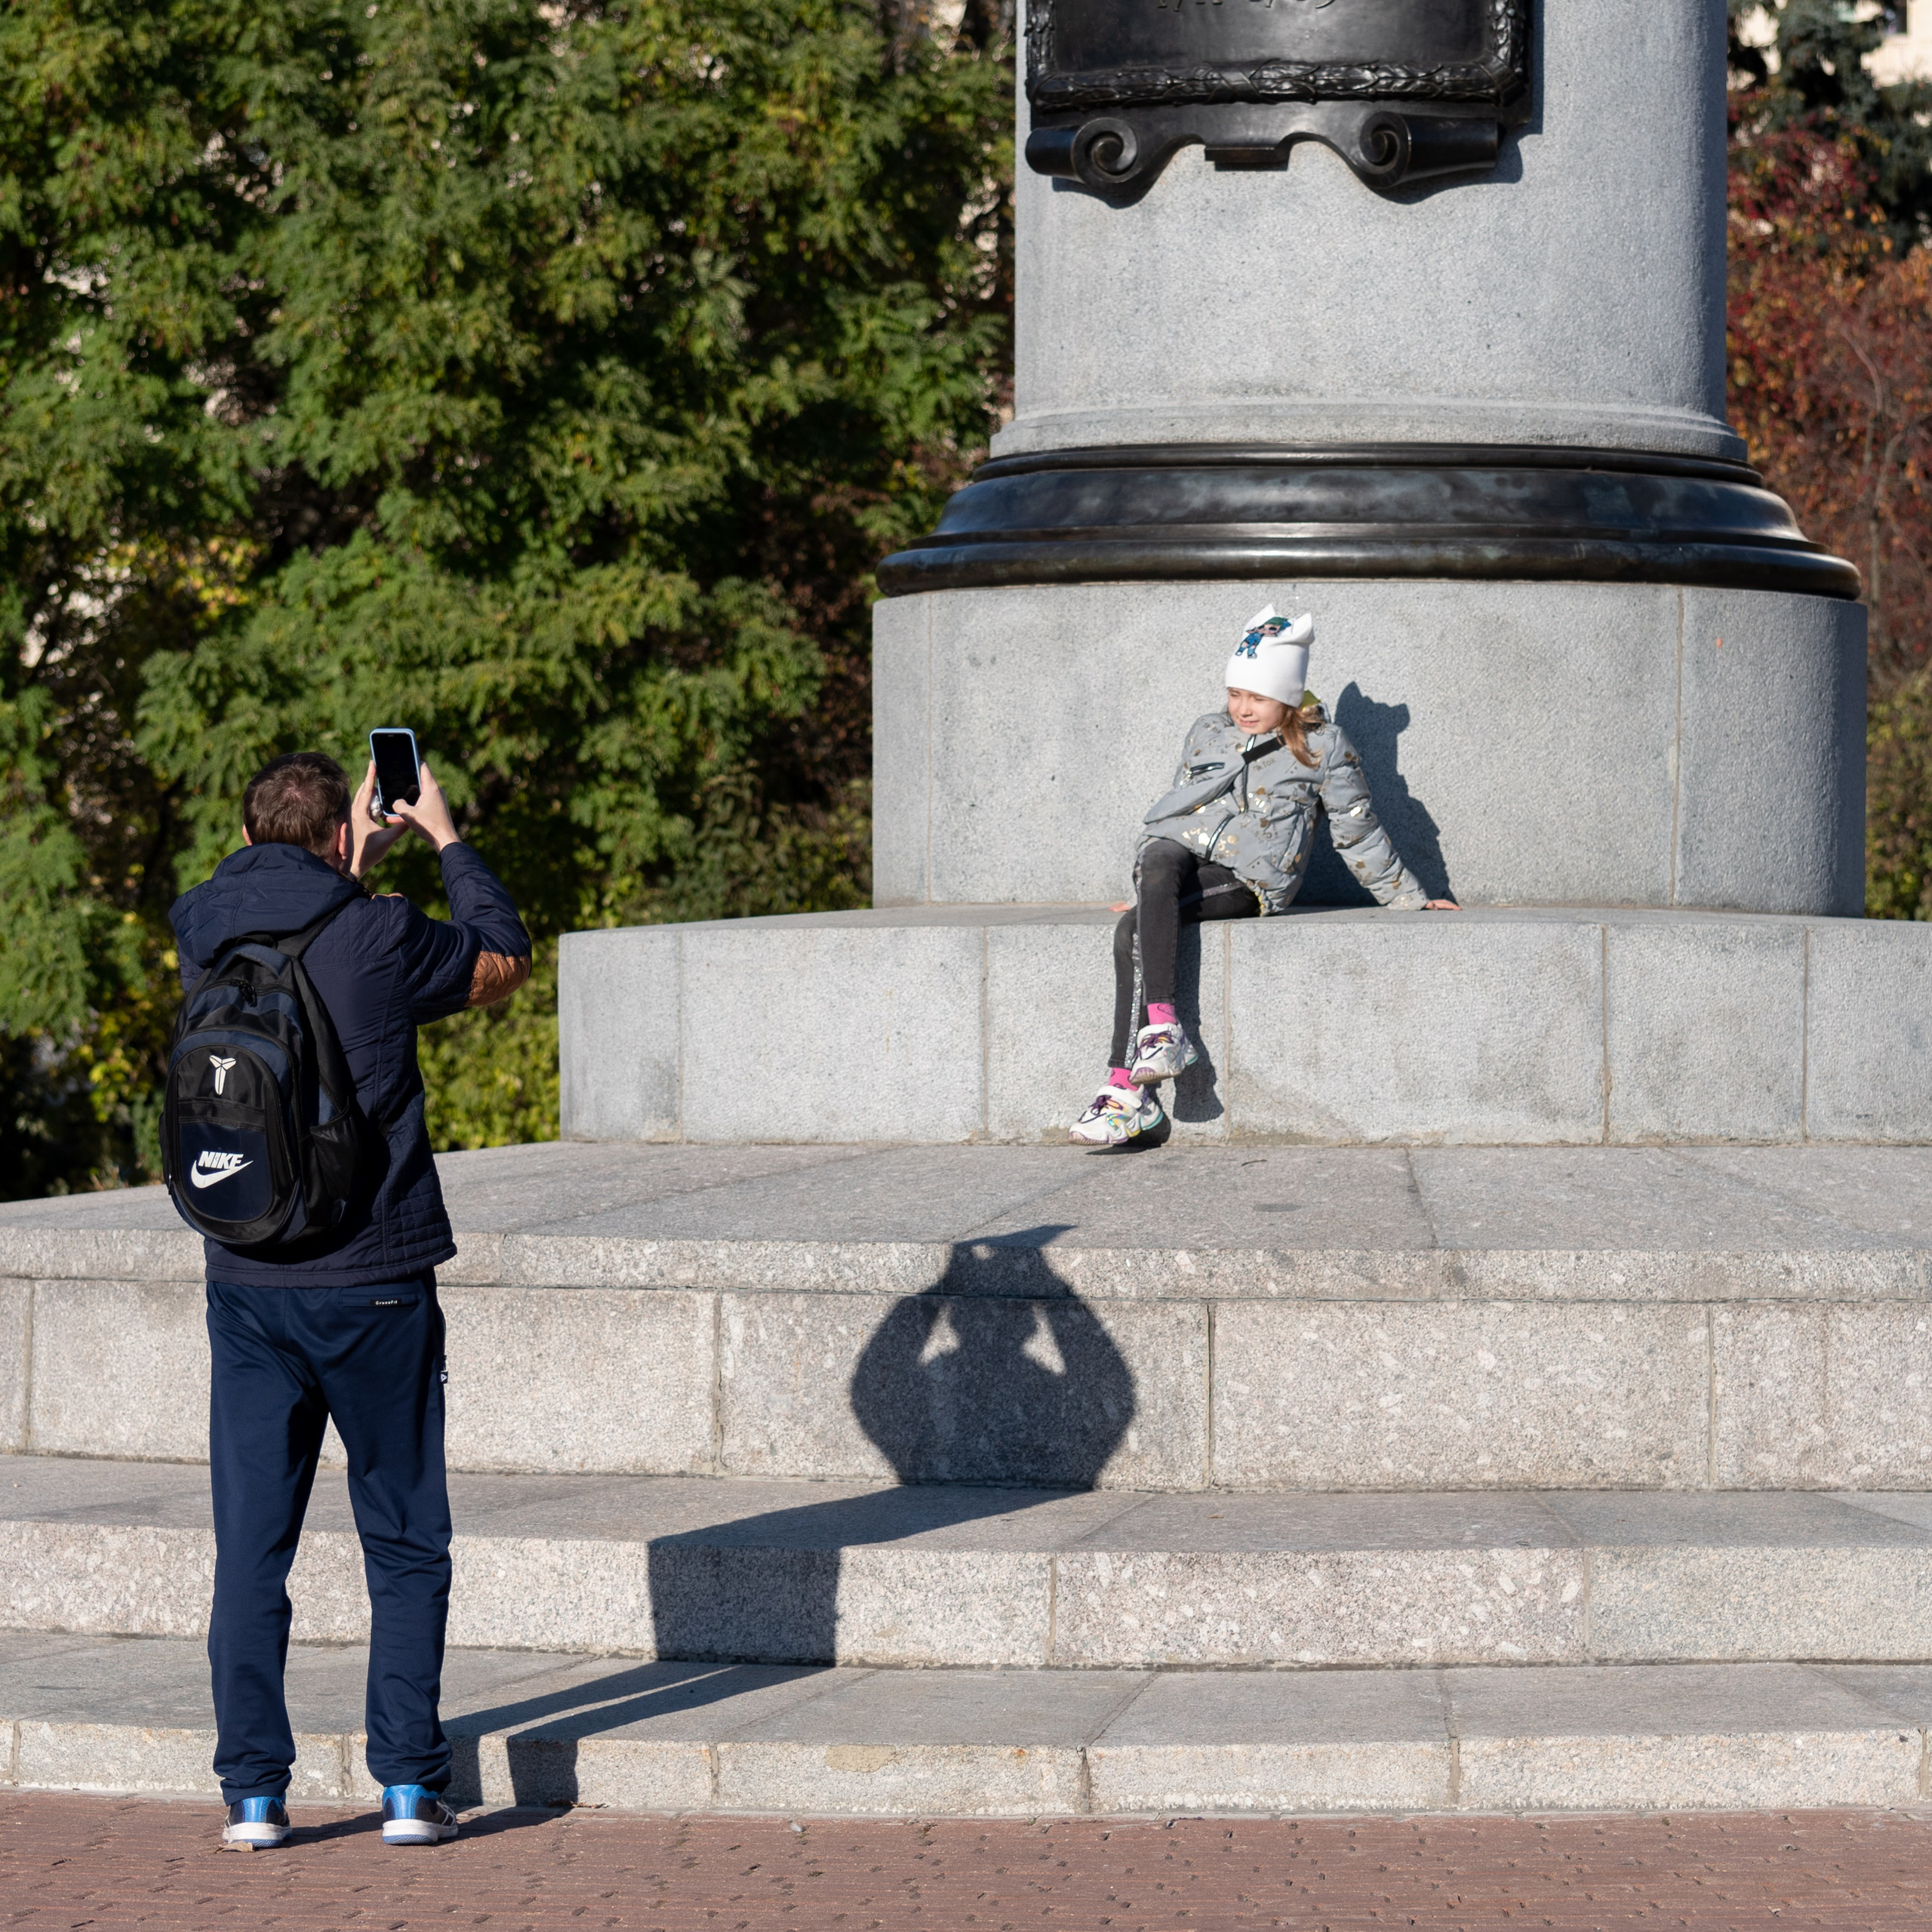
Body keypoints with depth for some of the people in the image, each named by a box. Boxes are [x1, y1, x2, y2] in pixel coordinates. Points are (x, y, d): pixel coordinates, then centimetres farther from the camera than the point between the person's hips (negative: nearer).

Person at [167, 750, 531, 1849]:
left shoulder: (207, 938, 3)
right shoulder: (378, 937, -10)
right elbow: (505, 961, 8)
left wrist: (357, 870, 30)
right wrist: (448, 841, 17)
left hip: (248, 1288, 3)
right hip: (375, 1284, -3)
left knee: (251, 1546, 6)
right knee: (405, 1547, 7)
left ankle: (253, 1794, 4)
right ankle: (411, 1788, 4)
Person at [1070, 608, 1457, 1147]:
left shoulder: (1323, 747, 9)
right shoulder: (1206, 733, 21)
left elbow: (1359, 834, 16)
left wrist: (1411, 898, 19)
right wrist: (1154, 887, 32)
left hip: (1246, 879, -5)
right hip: (1181, 847, 5)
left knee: (1134, 932, -31)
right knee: (1158, 860, -35)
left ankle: (1126, 1089, -35)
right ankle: (1161, 1023, -42)